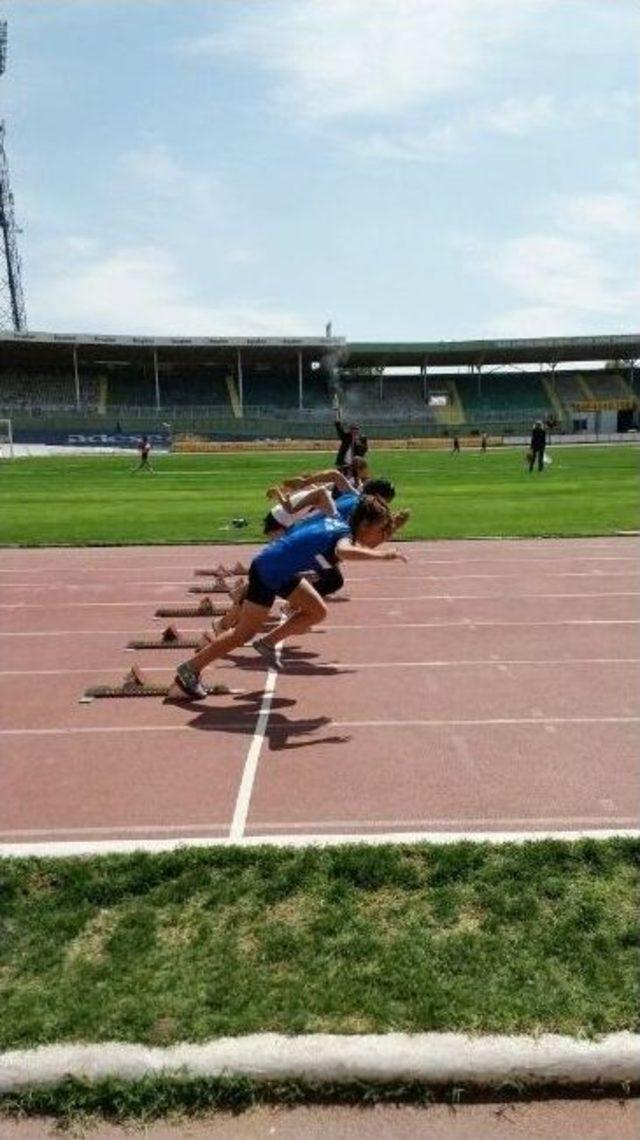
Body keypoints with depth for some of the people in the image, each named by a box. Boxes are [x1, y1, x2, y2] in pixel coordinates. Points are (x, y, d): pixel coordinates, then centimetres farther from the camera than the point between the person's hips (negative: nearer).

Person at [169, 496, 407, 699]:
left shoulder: (338, 523, 0)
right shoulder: (345, 535, -25)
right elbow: (342, 552, -51)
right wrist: (381, 555, -52)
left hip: (283, 571, 9)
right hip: (266, 573, -9)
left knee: (317, 612, 10)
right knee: (244, 634, 2)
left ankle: (267, 643, 20)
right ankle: (190, 669, 15)